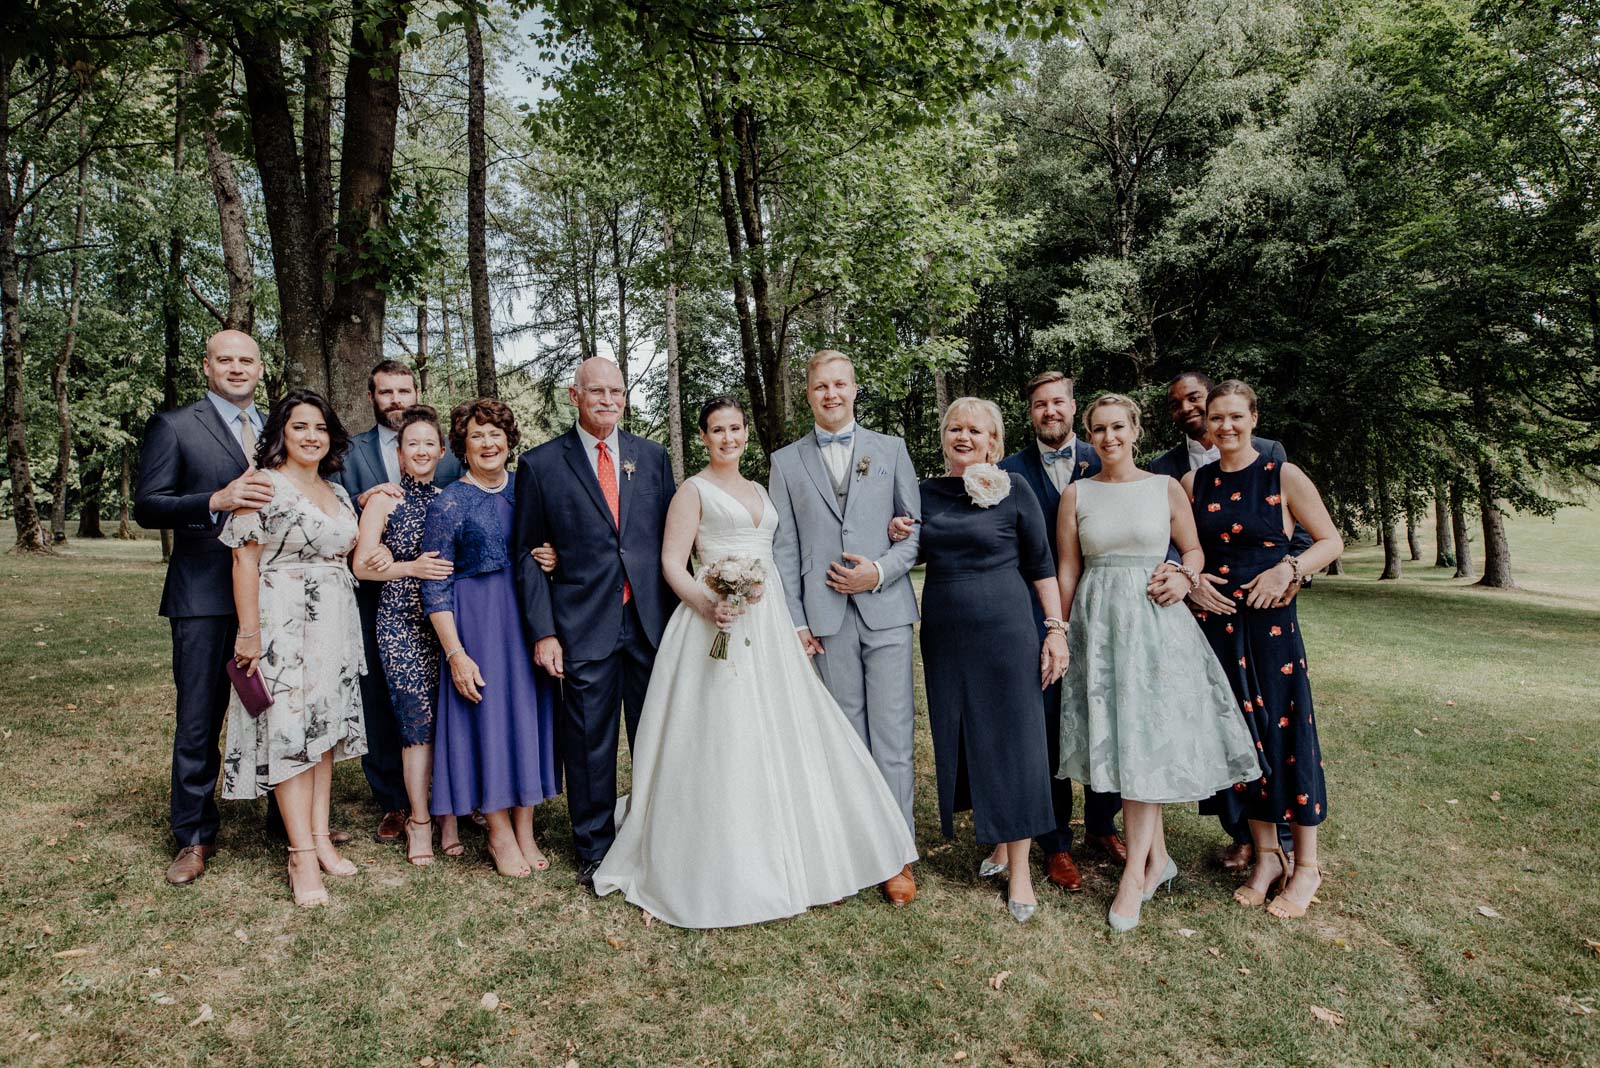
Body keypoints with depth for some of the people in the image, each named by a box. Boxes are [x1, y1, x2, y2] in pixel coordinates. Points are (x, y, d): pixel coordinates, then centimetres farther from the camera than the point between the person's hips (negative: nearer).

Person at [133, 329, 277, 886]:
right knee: (199, 722, 3)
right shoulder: (173, 426, 0)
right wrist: (217, 500, -24)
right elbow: (146, 507, -8)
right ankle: (194, 837, 19)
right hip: (206, 595, -4)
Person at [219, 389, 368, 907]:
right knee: (290, 731, -5)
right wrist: (249, 631, -14)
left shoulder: (339, 492, 13)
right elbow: (245, 560, -10)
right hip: (283, 625, -6)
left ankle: (320, 838, 16)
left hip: (336, 626, 7)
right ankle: (302, 855, -2)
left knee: (325, 727, 9)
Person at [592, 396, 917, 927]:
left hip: (768, 625, 6)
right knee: (720, 740, -4)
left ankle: (781, 857, 24)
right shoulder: (693, 491, -1)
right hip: (718, 625, -6)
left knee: (777, 737, 9)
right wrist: (705, 603, -24)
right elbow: (672, 563, -7)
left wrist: (794, 621, 12)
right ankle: (724, 869, 10)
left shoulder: (759, 490, 18)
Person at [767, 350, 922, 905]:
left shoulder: (891, 449, 9)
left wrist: (880, 572, -8)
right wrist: (794, 621, 1)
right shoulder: (786, 462, 9)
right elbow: (783, 548, 6)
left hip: (886, 610, 0)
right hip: (826, 618, 1)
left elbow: (917, 527, 7)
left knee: (892, 734, -1)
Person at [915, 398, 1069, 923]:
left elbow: (1041, 563, -1)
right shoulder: (926, 493, 7)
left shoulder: (1013, 489, -3)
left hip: (1005, 629, -4)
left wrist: (1056, 630, -6)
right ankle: (998, 843, 30)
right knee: (962, 740, 10)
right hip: (944, 636, 4)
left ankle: (1019, 869, 12)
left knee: (1014, 740, 0)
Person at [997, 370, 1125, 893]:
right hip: (1038, 616, -2)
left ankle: (1102, 825, 33)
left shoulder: (1103, 463, 5)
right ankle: (1056, 844, 20)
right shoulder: (1010, 470, 1)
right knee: (1047, 731, 5)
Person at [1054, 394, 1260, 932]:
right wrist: (1062, 635, 6)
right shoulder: (1076, 494, 5)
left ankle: (1134, 873, 3)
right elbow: (1067, 571, 6)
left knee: (1145, 736, -5)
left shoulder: (1166, 488, 4)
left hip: (1154, 620, -1)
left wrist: (1184, 577, -8)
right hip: (1098, 620, 1)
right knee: (1119, 737, 5)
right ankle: (1159, 856, 22)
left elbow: (1194, 549, 13)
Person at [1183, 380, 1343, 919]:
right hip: (1215, 621, 3)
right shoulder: (1193, 482, 7)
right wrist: (1191, 579, -5)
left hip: (1270, 620, -3)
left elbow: (1331, 541, 0)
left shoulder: (1283, 476, -2)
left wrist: (1288, 569, -16)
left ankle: (1306, 864, 17)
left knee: (1286, 731, 0)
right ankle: (1265, 855, 23)